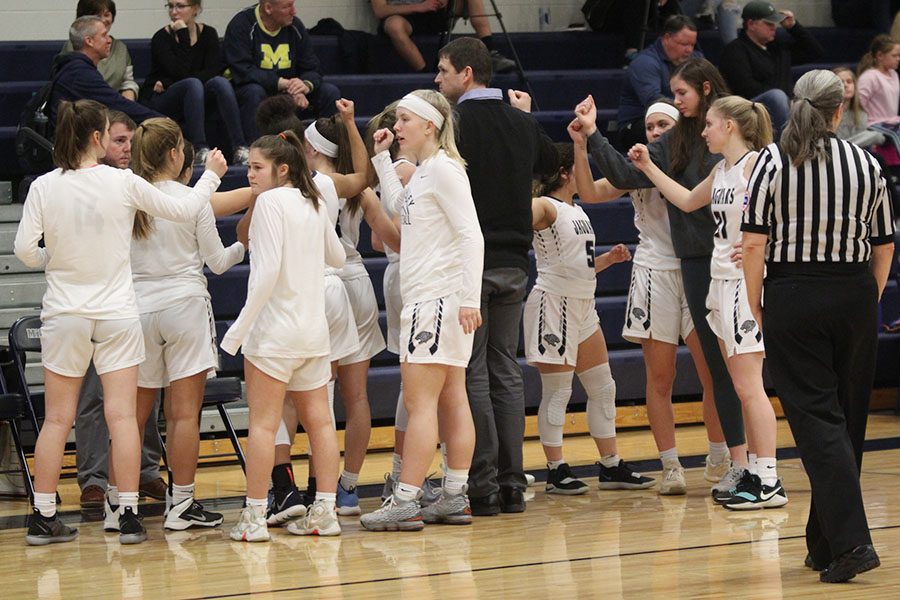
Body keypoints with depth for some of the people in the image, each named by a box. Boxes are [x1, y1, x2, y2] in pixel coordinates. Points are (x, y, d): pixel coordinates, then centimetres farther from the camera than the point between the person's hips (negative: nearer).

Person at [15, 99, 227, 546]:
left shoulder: (43, 187, -6)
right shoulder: (123, 183, -7)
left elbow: (25, 250, -8)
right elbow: (182, 210, 4)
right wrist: (211, 175, 21)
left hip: (64, 314, 1)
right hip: (116, 312, -1)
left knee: (57, 420, 7)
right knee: (122, 416, 0)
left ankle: (43, 517, 9)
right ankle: (129, 516, -1)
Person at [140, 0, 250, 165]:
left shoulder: (208, 34, 2)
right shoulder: (161, 38, -9)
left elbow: (214, 71, -13)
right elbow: (181, 73, -21)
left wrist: (168, 84, -20)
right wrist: (183, 36, -21)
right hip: (157, 101, -4)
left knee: (220, 82, -25)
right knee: (193, 84, -33)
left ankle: (240, 149, -34)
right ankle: (200, 150, -43)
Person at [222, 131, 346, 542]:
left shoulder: (270, 202, -11)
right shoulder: (313, 204, 10)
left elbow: (268, 270, -19)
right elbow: (336, 258, 23)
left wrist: (240, 327, -16)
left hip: (275, 329, -7)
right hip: (315, 328, 7)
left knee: (263, 423, -4)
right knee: (318, 421, 8)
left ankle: (254, 517, -5)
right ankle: (324, 512, 9)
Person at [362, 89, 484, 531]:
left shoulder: (443, 169, -13)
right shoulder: (423, 172, 15)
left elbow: (471, 236, -18)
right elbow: (400, 208, 34)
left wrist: (470, 299, -23)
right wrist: (382, 159, 26)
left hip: (440, 299, -10)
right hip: (426, 300, 10)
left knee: (419, 401, -10)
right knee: (450, 400, 9)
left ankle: (405, 503, -10)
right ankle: (454, 498, 10)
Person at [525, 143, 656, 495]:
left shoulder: (577, 211, 17)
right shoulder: (546, 207, -10)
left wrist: (608, 259, 11)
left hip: (582, 307, 9)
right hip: (553, 304, -9)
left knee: (603, 388, 11)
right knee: (557, 392, -4)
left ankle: (611, 467, 17)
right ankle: (556, 472, 2)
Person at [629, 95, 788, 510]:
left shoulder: (755, 164, -11)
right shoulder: (721, 171, 16)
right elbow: (687, 201, 34)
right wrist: (648, 168, 32)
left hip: (746, 284, -9)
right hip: (722, 283, 9)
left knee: (749, 386, -9)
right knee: (742, 388, 10)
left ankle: (769, 483, -8)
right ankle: (755, 474, 14)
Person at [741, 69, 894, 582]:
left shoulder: (773, 161, -5)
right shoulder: (866, 165, 3)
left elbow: (754, 242, -9)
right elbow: (884, 246, 7)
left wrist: (756, 307, 1)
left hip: (793, 298, -3)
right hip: (855, 298, 3)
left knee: (817, 419, -4)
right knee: (848, 419, 12)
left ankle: (850, 540, -17)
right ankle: (825, 545, 19)